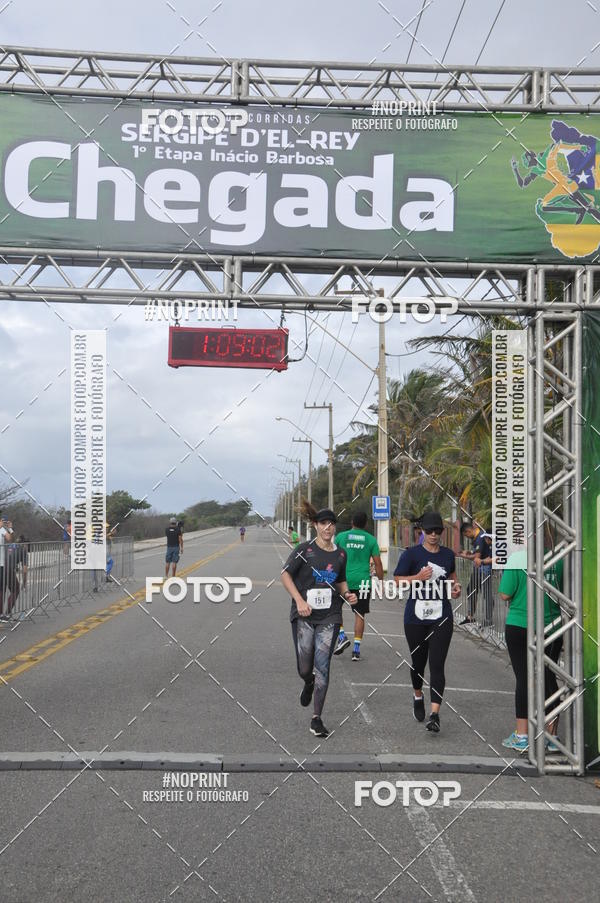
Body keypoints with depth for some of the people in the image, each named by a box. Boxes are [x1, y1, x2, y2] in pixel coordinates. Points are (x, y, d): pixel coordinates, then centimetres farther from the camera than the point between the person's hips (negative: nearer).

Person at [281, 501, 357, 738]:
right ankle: (309, 684, 42)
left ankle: (317, 719, 5)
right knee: (305, 669, 3)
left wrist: (347, 594, 2)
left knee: (322, 668, -4)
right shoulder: (305, 549, -5)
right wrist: (299, 600, -17)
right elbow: (285, 575, -6)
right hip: (304, 616, -2)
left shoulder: (340, 554, 8)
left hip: (329, 617, 2)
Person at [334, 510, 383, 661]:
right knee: (359, 614, 6)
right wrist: (381, 582, 11)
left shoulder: (341, 536, 3)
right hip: (362, 581, 0)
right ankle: (356, 649, 4)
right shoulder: (371, 539, 3)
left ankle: (342, 636, 2)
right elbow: (378, 563, 2)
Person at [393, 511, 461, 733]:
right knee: (418, 662, 14)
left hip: (441, 618, 1)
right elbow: (397, 580, -4)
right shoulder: (412, 553, -4)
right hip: (416, 617, -1)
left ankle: (435, 714, -13)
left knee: (437, 665, -9)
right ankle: (418, 698, 42)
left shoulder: (448, 554, 8)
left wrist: (455, 586, 6)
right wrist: (418, 577, -18)